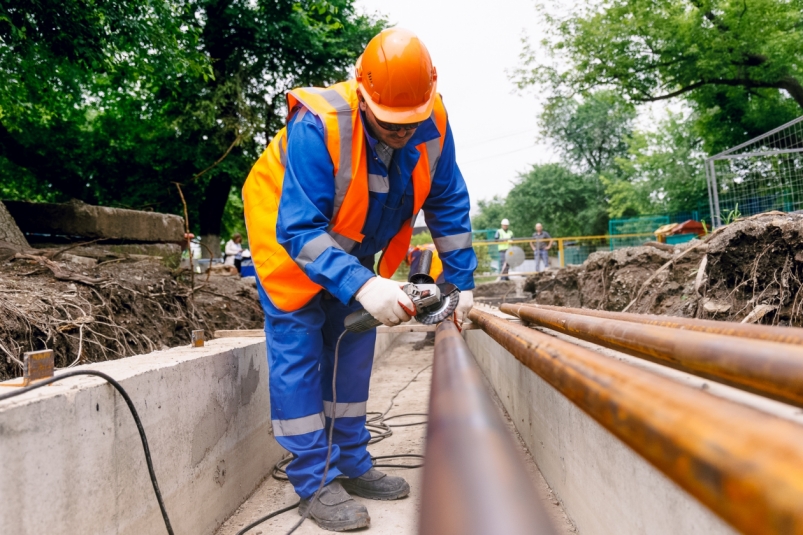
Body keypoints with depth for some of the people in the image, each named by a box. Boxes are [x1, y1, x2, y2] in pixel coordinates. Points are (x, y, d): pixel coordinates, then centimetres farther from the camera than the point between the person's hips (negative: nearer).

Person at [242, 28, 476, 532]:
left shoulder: (432, 126, -20)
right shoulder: (317, 127, -36)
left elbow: (449, 206, -8)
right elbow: (299, 229, -39)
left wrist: (461, 281, -11)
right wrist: (361, 286, -51)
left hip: (352, 250, 6)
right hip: (290, 242, -5)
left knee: (353, 351, 8)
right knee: (298, 354, -8)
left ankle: (352, 465, 21)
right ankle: (315, 483, 4)